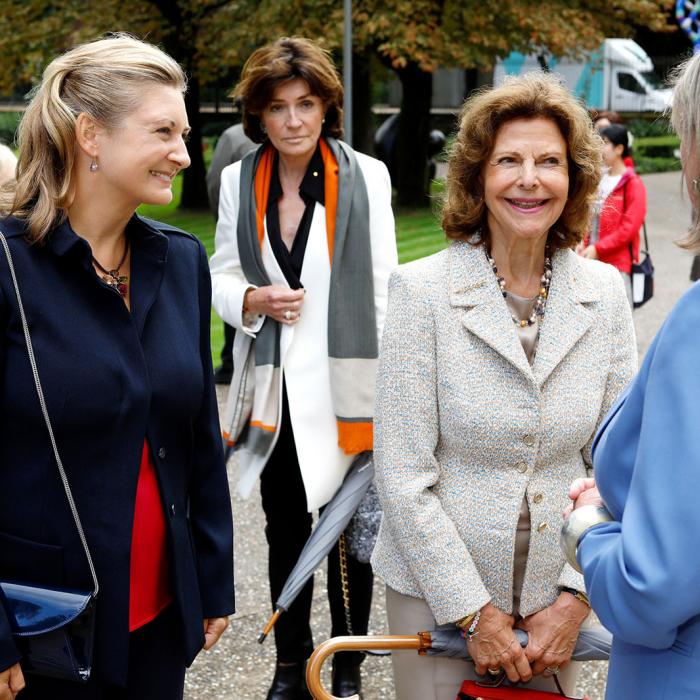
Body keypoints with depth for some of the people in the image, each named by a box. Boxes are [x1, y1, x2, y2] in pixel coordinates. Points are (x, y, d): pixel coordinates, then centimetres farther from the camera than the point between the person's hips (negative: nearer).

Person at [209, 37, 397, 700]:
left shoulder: (365, 176, -6)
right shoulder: (238, 180, 2)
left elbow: (382, 287, -5)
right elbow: (222, 275, 11)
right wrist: (252, 299, -11)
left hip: (344, 384, -3)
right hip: (275, 388, 3)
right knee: (285, 530, 15)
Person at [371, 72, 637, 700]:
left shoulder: (605, 293, -2)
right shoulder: (423, 290, -11)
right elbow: (402, 477, -12)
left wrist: (575, 599, -7)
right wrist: (475, 612, -13)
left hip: (556, 596, 3)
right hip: (437, 592, -2)